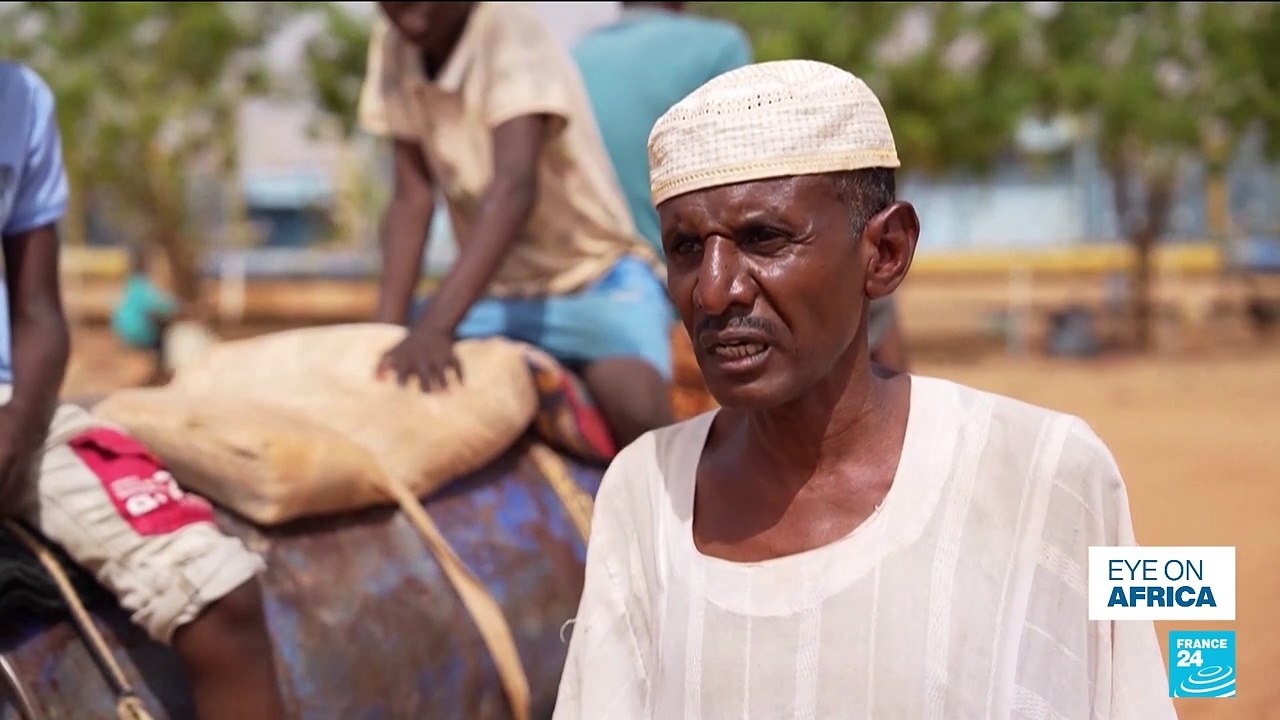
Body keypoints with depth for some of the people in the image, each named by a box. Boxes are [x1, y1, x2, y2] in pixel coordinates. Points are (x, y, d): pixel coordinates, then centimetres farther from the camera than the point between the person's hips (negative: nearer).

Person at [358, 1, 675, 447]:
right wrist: (386, 328, -17)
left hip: (594, 275, -6)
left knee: (635, 404, -35)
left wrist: (435, 327, -45)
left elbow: (514, 186, -34)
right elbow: (412, 200, -3)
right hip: (493, 288, 6)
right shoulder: (392, 46, -3)